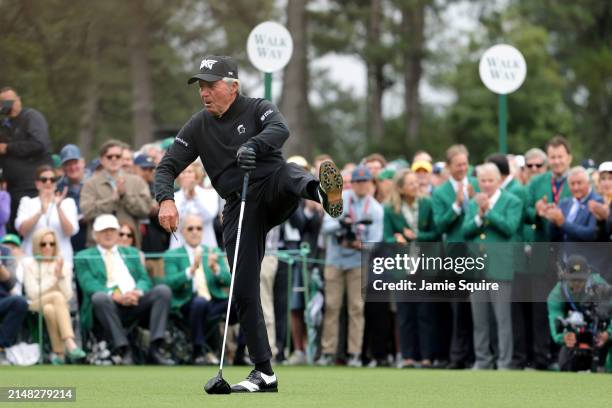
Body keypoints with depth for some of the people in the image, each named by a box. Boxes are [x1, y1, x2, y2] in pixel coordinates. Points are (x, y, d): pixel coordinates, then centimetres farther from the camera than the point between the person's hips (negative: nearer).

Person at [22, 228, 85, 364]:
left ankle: (58, 352, -41)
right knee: (57, 296, -35)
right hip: (35, 308, -2)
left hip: (60, 307, 2)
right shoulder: (29, 264, 4)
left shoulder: (64, 265, 9)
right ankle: (70, 344, -48)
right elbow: (33, 294, -7)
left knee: (49, 310, -37)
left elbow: (67, 296, -1)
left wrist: (61, 275, -15)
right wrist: (54, 278, -10)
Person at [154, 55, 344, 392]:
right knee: (244, 289, -3)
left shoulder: (257, 109, 0)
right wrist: (165, 199, -18)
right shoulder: (198, 127, 10)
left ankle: (323, 193, -70)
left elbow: (280, 129, -22)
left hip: (273, 188, -2)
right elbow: (167, 167, 4)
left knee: (288, 174, -35)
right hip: (239, 208, 2)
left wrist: (253, 145, -44)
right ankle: (263, 373, 1)